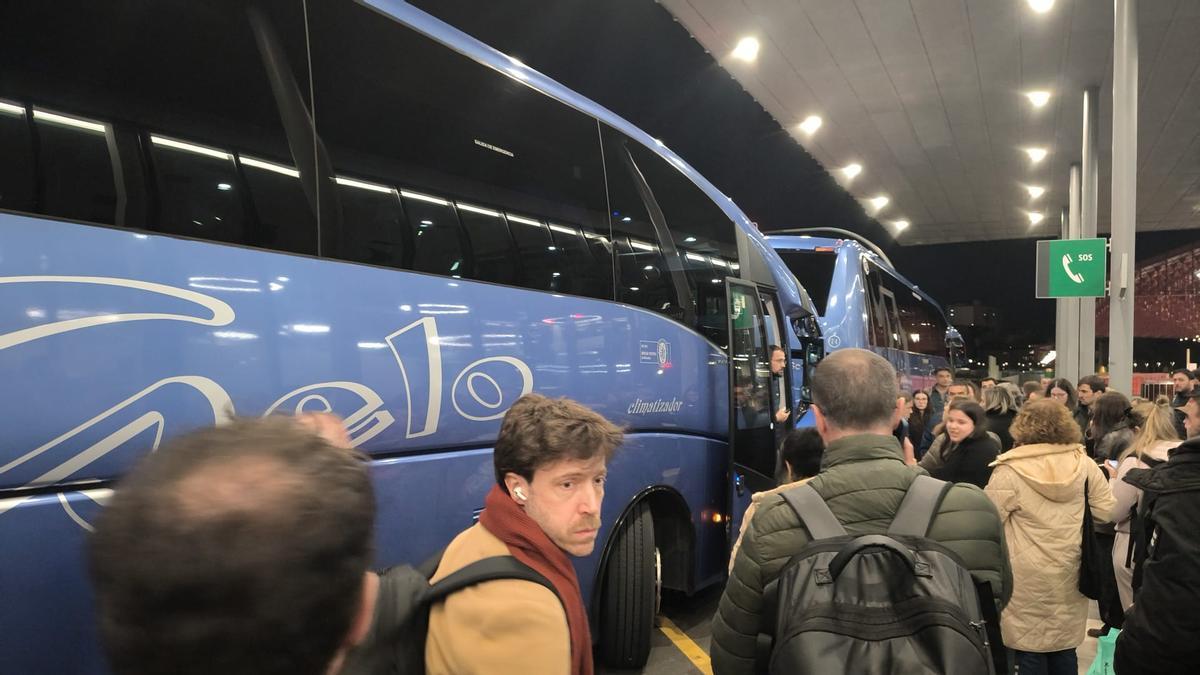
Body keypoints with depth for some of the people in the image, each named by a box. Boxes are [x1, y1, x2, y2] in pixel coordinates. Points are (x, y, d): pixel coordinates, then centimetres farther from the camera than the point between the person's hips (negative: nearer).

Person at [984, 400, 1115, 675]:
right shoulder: (1085, 464, -4)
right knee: (1065, 648, 19)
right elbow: (1106, 511, 3)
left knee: (1030, 648, 8)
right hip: (1070, 573, 5)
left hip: (1028, 578, -4)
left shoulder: (1010, 470, -16)